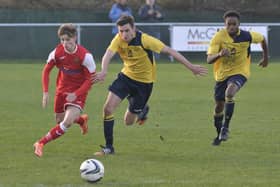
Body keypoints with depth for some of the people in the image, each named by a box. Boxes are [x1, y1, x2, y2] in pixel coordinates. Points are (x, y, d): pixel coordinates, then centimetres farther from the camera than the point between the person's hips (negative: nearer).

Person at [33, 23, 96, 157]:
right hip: (62, 89, 5)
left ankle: (41, 143, -11)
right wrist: (45, 92, -9)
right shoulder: (57, 52, -14)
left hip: (78, 92, -5)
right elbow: (46, 70, 0)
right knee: (59, 120, 19)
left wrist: (76, 94, -27)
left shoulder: (85, 56, -24)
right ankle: (82, 120, 51)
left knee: (67, 122, -21)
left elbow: (90, 79, -16)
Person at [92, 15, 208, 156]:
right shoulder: (118, 40, -16)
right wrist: (103, 72, -55)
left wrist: (191, 67, -21)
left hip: (144, 82, -3)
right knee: (108, 108, -14)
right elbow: (108, 54, -33)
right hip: (126, 76, 3)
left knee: (129, 121, 4)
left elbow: (169, 51, -21)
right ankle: (108, 147, 1)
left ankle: (142, 110, 40)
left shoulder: (144, 40, -25)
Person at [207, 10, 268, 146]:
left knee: (229, 93, -32)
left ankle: (225, 128, -22)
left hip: (239, 72, -2)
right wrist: (219, 54, -45)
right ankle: (219, 135, 34)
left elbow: (262, 39, 8)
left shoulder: (247, 36, -15)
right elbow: (209, 59, -24)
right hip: (222, 74, 2)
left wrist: (265, 57, 20)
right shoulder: (219, 37, -18)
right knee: (219, 105, 9)